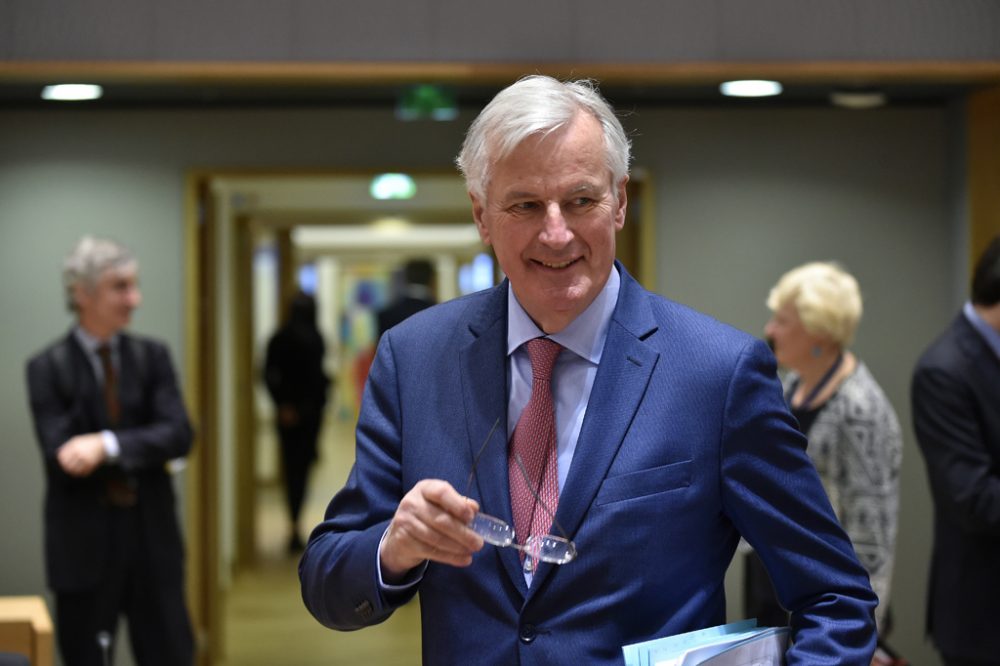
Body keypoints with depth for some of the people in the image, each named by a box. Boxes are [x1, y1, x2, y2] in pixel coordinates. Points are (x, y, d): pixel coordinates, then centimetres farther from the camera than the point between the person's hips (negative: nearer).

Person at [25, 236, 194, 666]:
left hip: (153, 535, 2)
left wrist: (108, 446, -23)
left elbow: (179, 435, -9)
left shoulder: (152, 356, 4)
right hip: (83, 541, -2)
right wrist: (144, 450, -13)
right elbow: (61, 458, -14)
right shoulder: (47, 368, -5)